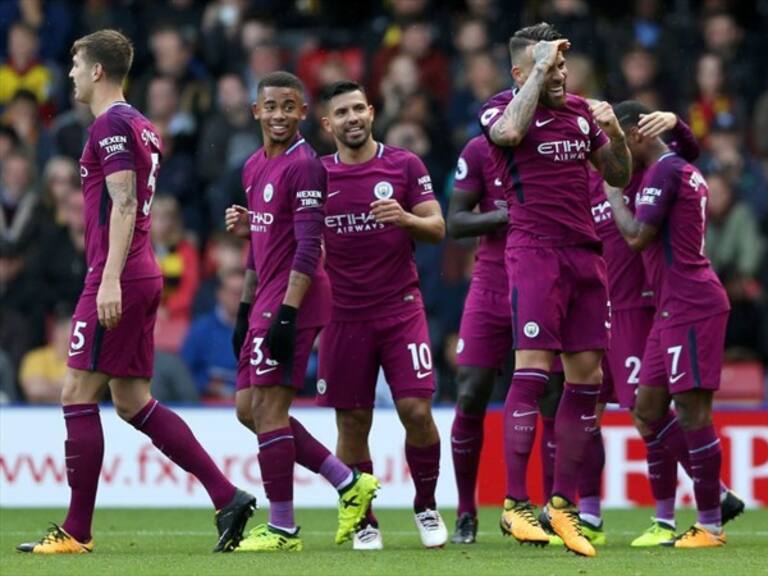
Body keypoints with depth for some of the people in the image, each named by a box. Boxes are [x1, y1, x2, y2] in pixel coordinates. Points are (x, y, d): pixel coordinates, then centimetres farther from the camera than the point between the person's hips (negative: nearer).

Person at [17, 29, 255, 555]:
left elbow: (123, 204, -20)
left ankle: (77, 531, -3)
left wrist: (110, 279, -26)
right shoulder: (141, 126, 19)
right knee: (133, 401, 10)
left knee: (79, 395, -5)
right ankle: (228, 497, 5)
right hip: (143, 277, 10)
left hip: (117, 281, -10)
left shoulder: (111, 125, -11)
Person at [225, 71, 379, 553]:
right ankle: (350, 485, 15)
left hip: (292, 302, -10)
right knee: (249, 408, 10)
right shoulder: (255, 166, 17)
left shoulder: (303, 165, -12)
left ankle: (283, 529, -1)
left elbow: (309, 246, -18)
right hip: (266, 302, 10)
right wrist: (246, 308, 22)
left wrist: (286, 311, -23)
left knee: (268, 408, -8)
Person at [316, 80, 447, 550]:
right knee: (352, 424, 1)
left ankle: (426, 506, 10)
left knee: (417, 411, -10)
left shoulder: (405, 165, 2)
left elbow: (437, 228, 0)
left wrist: (405, 218, -21)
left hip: (401, 309, -1)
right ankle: (363, 521, 13)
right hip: (345, 315, 1)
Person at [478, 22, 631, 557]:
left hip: (586, 253, 6)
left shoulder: (581, 111, 15)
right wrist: (539, 71, -20)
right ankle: (517, 503, -10)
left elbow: (619, 176, 20)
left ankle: (563, 503, 10)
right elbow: (508, 132, -26)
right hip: (536, 252, -6)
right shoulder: (502, 108, -2)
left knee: (587, 376, 3)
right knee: (533, 368, -14)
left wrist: (614, 132, 1)